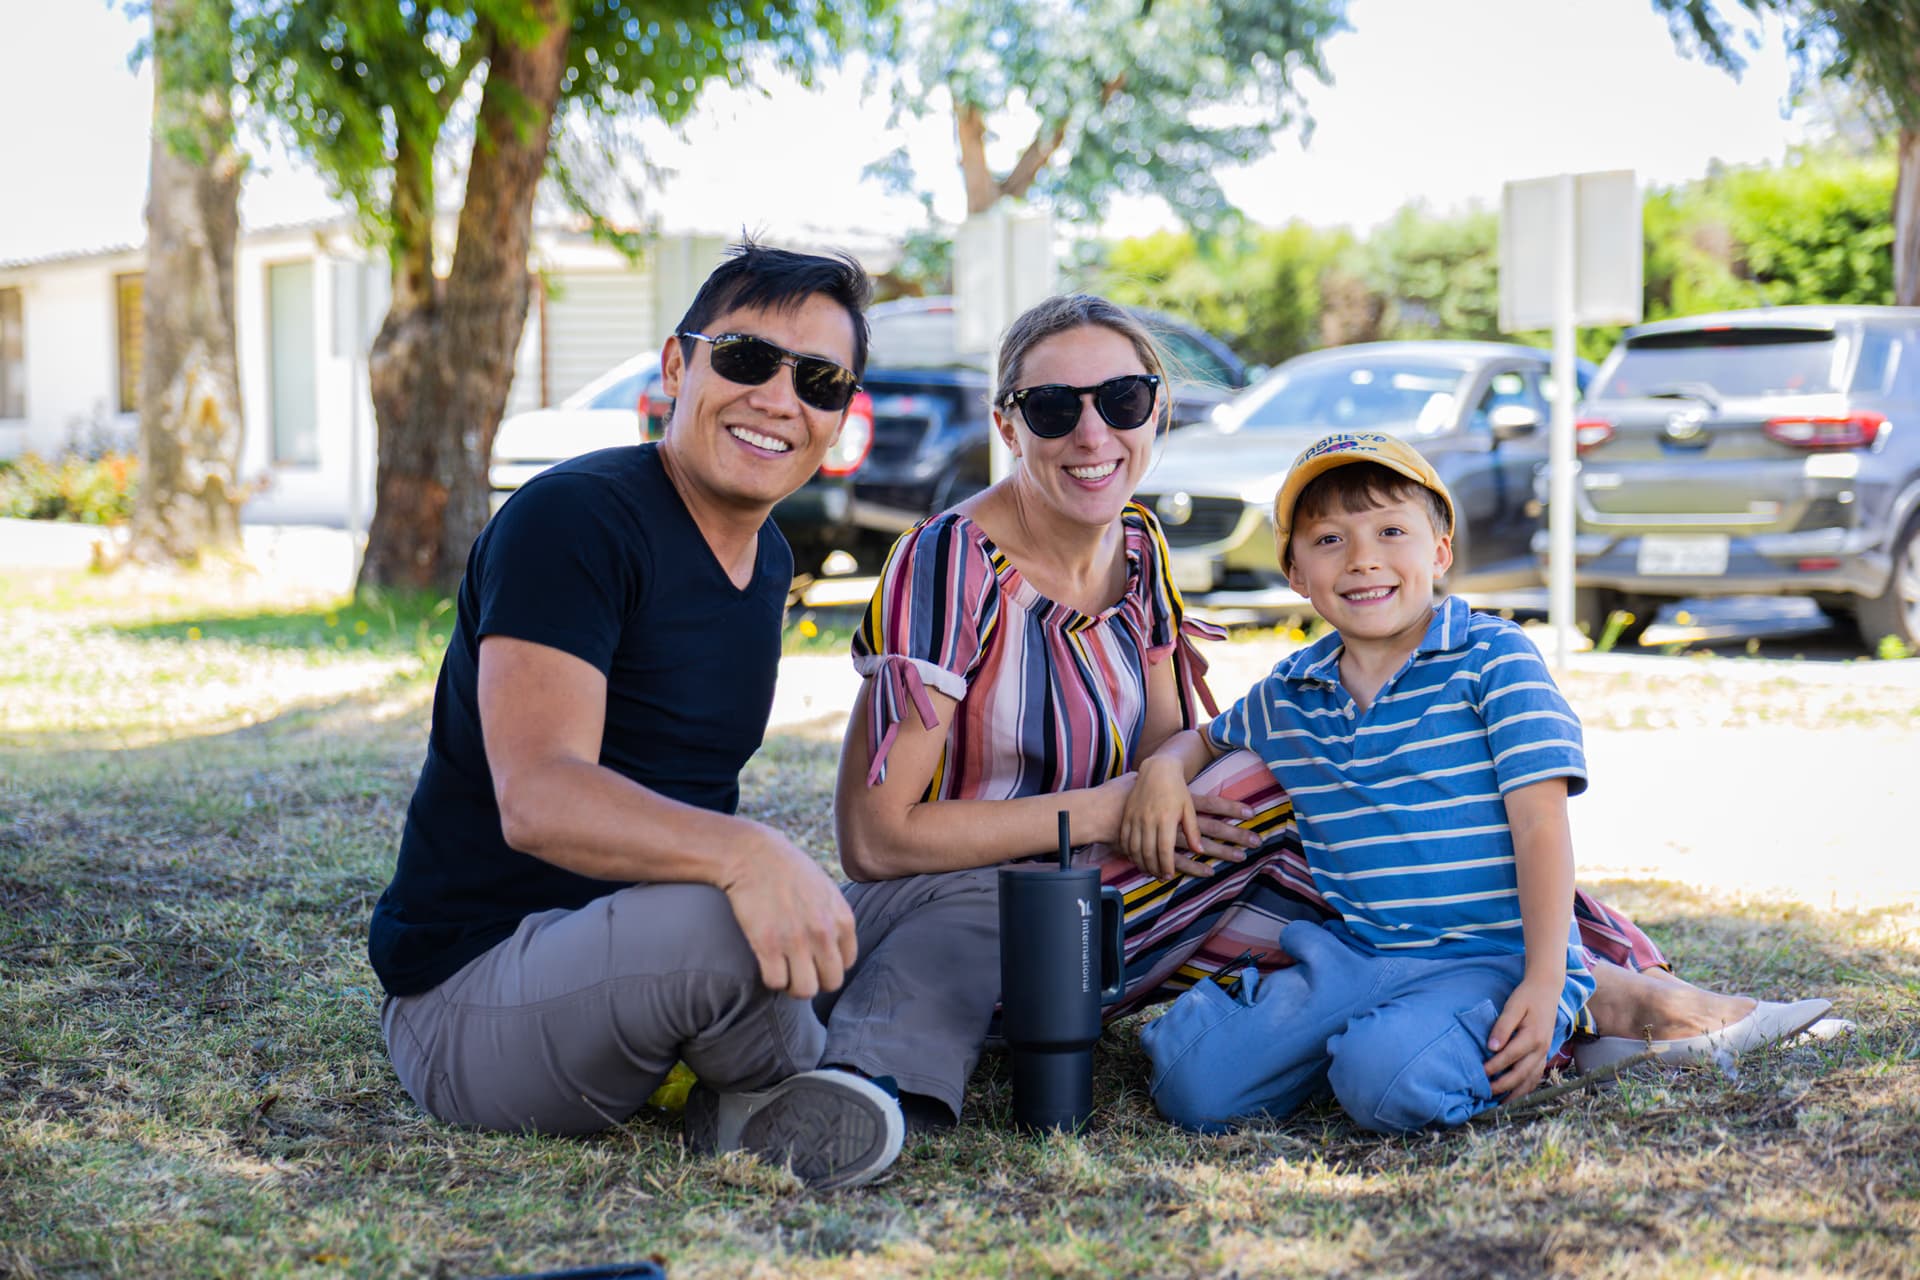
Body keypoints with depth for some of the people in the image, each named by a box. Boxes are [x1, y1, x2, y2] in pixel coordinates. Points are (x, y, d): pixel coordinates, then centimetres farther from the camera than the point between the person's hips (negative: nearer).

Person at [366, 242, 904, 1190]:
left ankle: (756, 1110, -3)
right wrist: (743, 856, -47)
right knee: (726, 919, -38)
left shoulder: (770, 559, 11)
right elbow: (537, 797, -31)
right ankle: (769, 1093, -6)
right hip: (469, 992, -9)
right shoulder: (572, 518, -17)